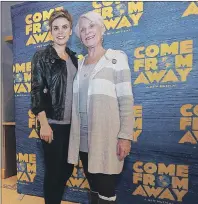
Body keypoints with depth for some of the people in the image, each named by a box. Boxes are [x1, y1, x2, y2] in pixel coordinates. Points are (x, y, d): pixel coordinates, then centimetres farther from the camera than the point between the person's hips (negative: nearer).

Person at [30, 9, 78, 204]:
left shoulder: (73, 57, 12)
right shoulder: (42, 56, -3)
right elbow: (36, 91, -9)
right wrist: (44, 124, -15)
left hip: (71, 123, 6)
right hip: (53, 124, -5)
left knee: (67, 168, 15)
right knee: (54, 170, 5)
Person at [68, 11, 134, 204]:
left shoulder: (116, 57, -1)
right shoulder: (79, 64, 13)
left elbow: (126, 99, -8)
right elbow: (77, 101, 13)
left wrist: (125, 136, -14)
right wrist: (74, 133, 10)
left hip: (106, 136, -5)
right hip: (82, 137, 5)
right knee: (93, 186, 17)